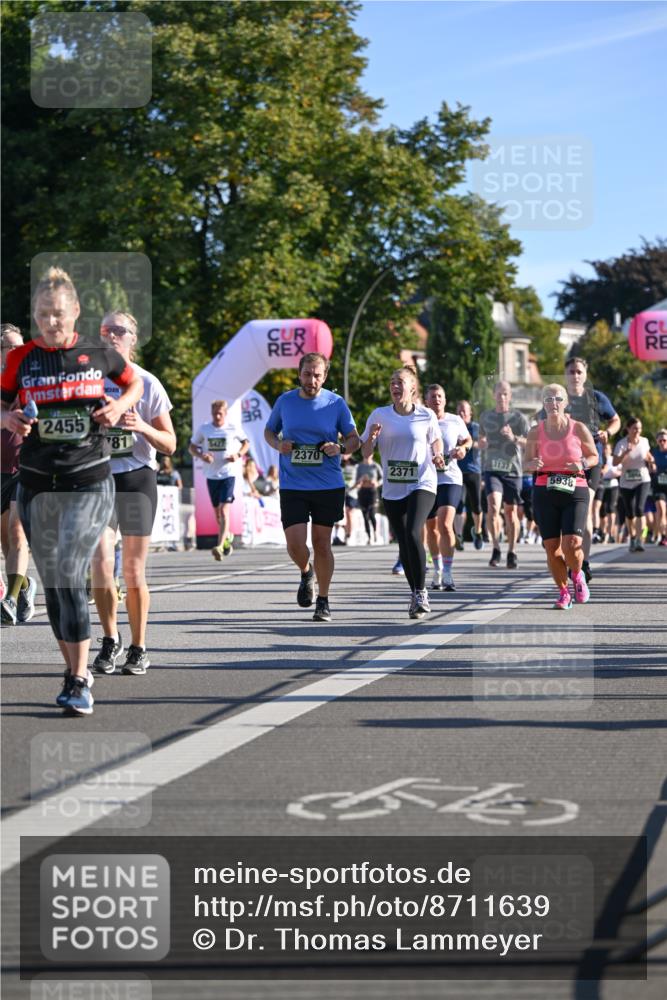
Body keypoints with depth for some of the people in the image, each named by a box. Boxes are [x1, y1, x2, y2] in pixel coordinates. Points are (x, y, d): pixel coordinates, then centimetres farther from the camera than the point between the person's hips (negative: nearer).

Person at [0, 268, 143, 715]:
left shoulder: (99, 355, 1)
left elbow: (134, 383, 17)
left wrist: (120, 406, -3)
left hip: (89, 481, -3)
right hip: (37, 484, 3)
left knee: (70, 577, -15)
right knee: (52, 582, 8)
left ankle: (78, 682, -11)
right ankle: (77, 668, 23)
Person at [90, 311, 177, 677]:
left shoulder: (148, 383, 1)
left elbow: (169, 444, 1)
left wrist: (142, 427, -17)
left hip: (138, 479, -1)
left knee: (134, 571, 3)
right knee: (101, 563, -12)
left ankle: (138, 648, 16)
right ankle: (110, 641, 6)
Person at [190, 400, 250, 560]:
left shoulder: (233, 428, -3)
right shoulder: (203, 429, 1)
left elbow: (246, 443, 11)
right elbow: (192, 447, 9)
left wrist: (239, 454, -8)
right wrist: (201, 455, -12)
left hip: (228, 474, -3)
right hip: (211, 475, 3)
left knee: (224, 511, -16)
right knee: (217, 512, 15)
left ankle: (220, 546, -22)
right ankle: (227, 536, 41)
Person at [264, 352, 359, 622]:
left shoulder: (336, 403, -1)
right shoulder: (285, 401, 3)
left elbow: (354, 439, 6)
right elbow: (269, 431, 17)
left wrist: (340, 448, -16)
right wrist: (278, 445, -5)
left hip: (329, 486, -1)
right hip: (292, 485, 1)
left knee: (321, 543, 3)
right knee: (295, 544, -9)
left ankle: (323, 602, 18)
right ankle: (306, 573, 26)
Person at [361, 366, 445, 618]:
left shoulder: (427, 416, -3)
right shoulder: (380, 415, -1)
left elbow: (435, 439, 16)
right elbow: (366, 453, 2)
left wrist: (437, 456, -5)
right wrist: (371, 437, -19)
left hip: (422, 484, -3)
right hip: (392, 490, 3)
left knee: (413, 533, -23)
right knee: (403, 543, 7)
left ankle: (421, 592, -13)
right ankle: (415, 594, 24)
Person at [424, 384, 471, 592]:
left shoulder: (455, 421, 2)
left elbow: (468, 439, 19)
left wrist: (463, 448, -3)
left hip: (450, 479, -2)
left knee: (445, 525, -18)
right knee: (431, 527, 13)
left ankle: (447, 574, -18)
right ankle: (437, 569, 32)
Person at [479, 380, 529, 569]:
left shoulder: (518, 417, 1)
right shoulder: (486, 417, 11)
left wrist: (514, 438, -24)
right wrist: (482, 442, 3)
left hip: (512, 469, -1)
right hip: (492, 469, 1)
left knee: (511, 511, 6)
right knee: (493, 505, -19)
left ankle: (511, 552, 18)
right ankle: (496, 548, -12)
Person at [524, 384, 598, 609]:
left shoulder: (578, 428, -1)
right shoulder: (535, 432, 2)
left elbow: (594, 456, 10)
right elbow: (526, 463, 11)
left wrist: (582, 464, -11)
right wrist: (532, 465, -13)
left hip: (575, 492, -2)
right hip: (544, 493, 2)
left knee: (572, 544, -15)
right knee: (552, 547, -2)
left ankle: (577, 576, 18)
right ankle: (563, 593, 18)